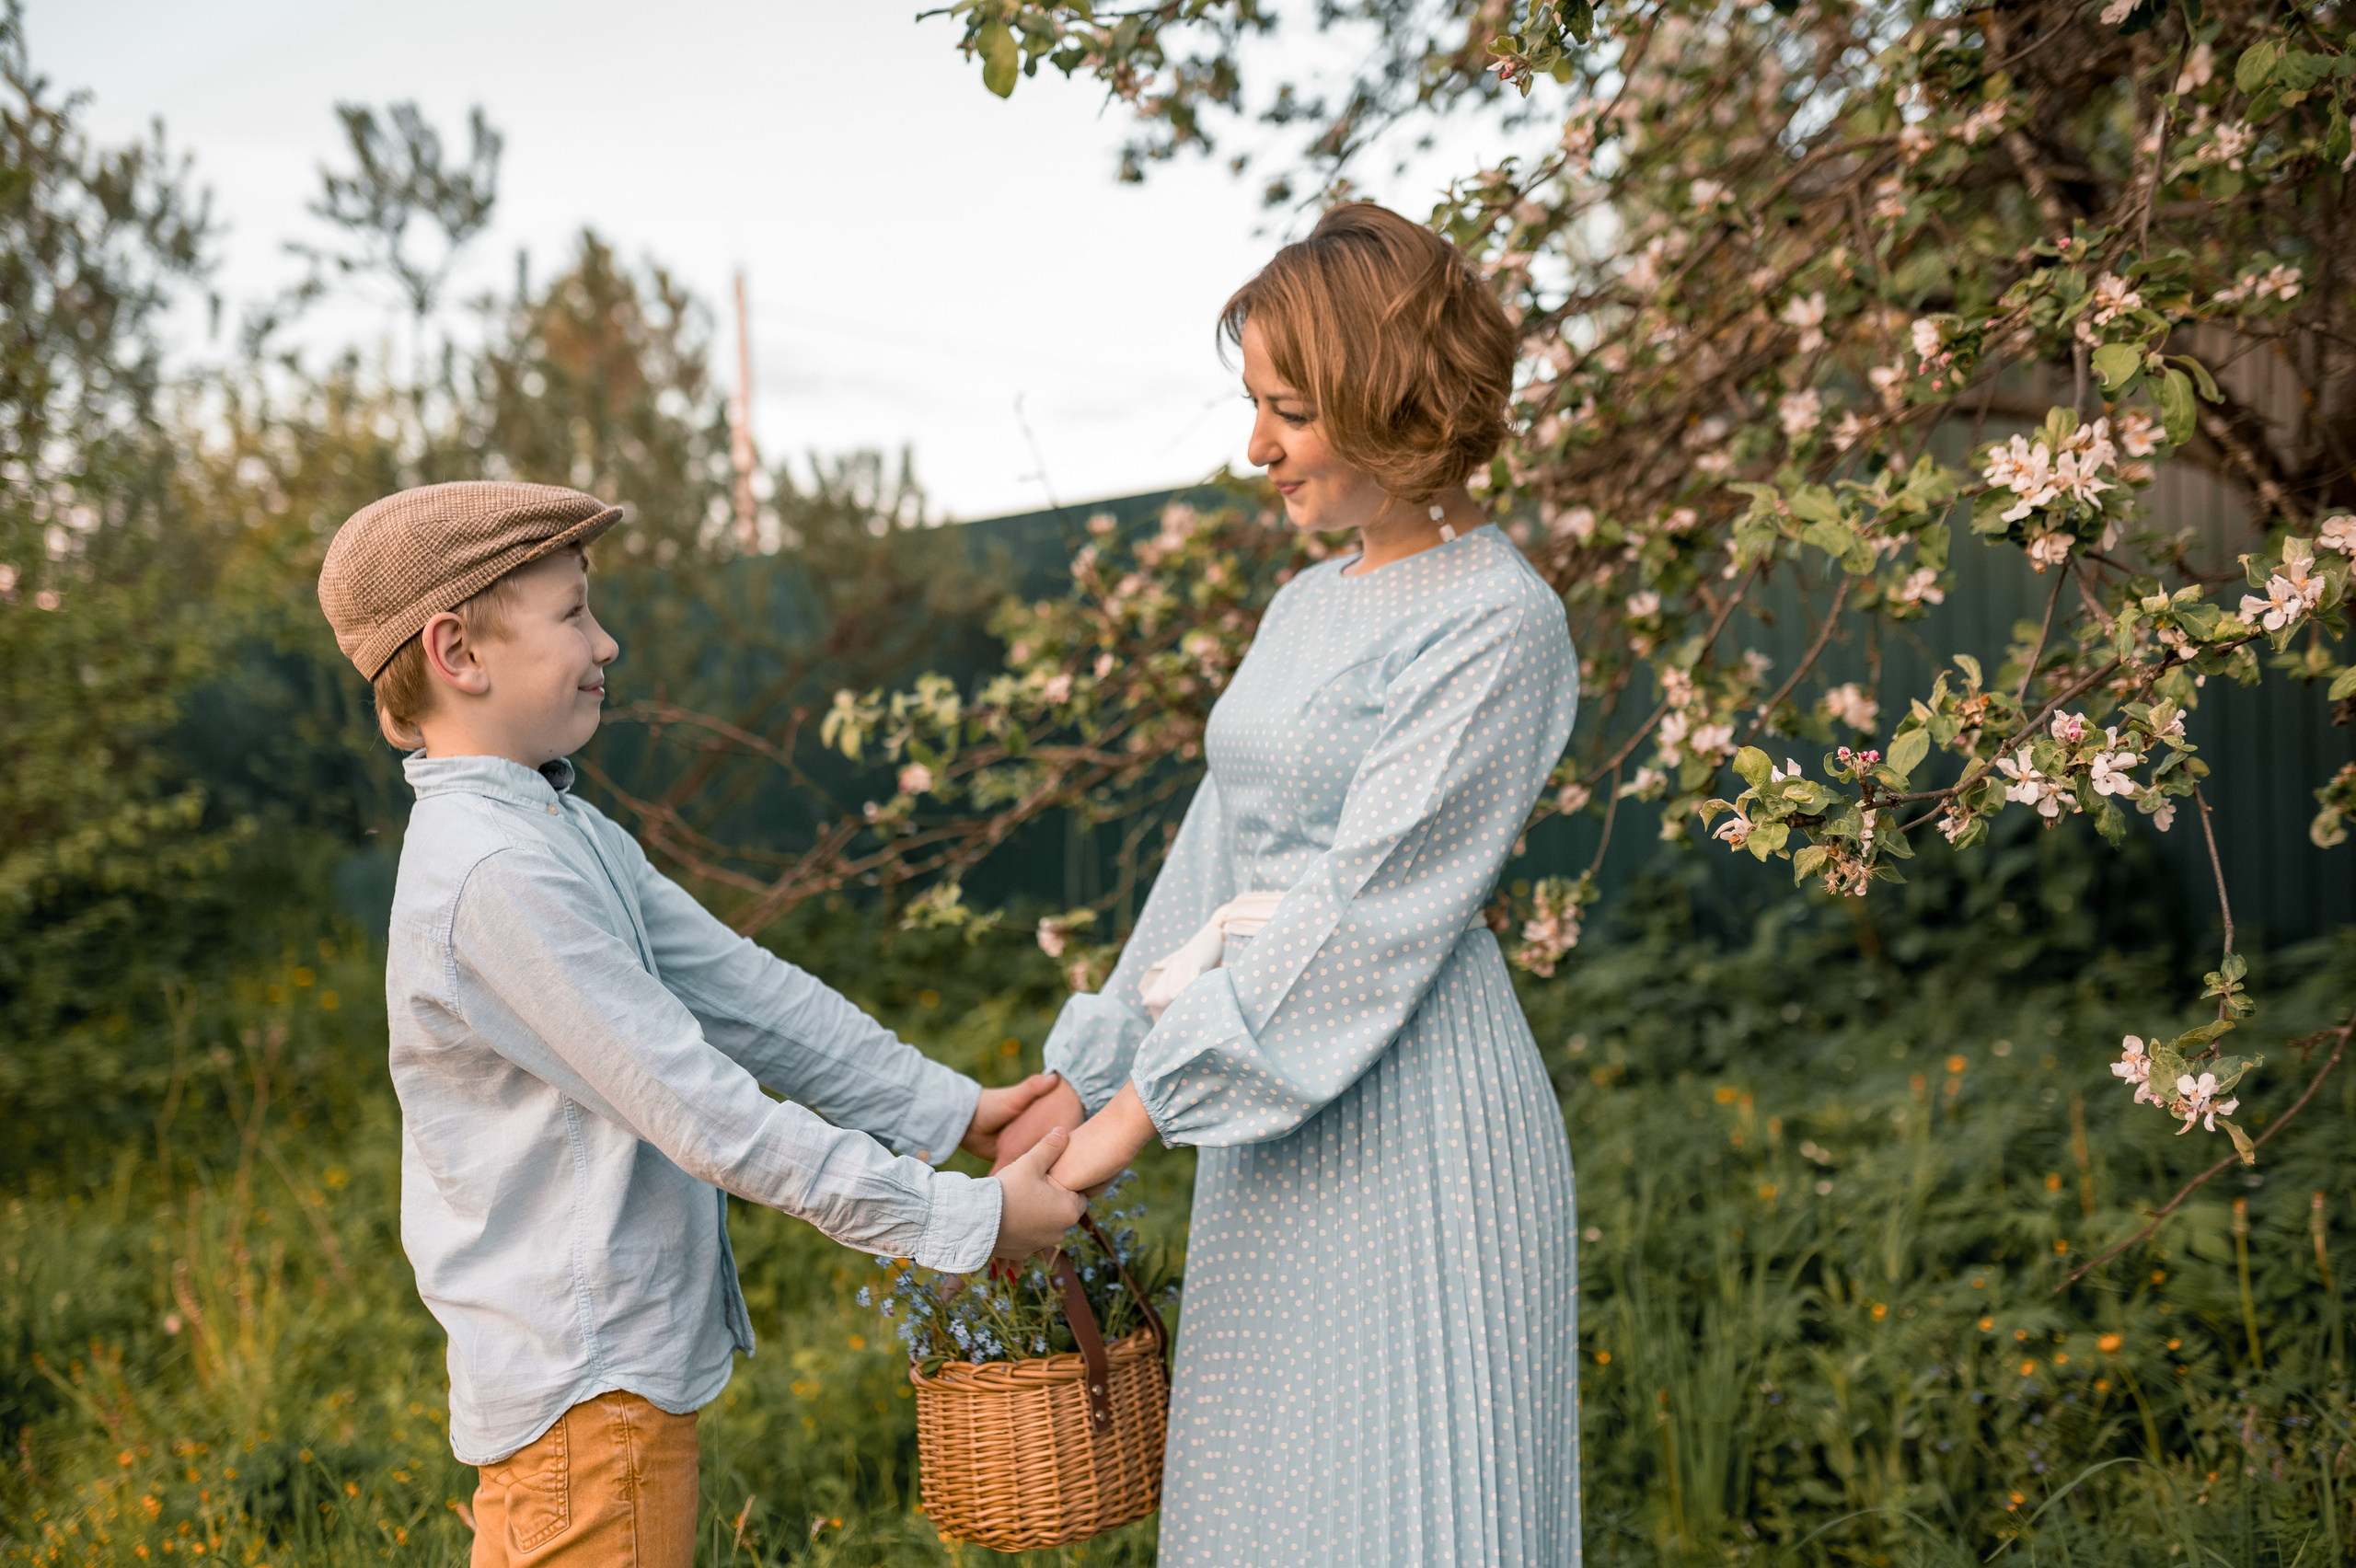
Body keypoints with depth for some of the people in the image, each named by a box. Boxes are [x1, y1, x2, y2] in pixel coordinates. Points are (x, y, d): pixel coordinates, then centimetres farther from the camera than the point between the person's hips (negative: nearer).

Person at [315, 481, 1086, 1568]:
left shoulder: (564, 831, 10)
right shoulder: (492, 874, -23)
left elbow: (744, 994, 9)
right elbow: (704, 1113, -24)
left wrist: (949, 1109, 3)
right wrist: (961, 1220, -20)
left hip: (619, 1370, 10)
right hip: (584, 1391, -10)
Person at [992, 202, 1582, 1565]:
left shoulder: (1497, 625, -13)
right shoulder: (1310, 606, 13)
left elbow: (1360, 907, -17)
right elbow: (1223, 858, 16)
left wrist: (1150, 1103, -15)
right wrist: (1092, 1070, 13)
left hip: (1413, 1126, -8)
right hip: (1276, 1116, 8)